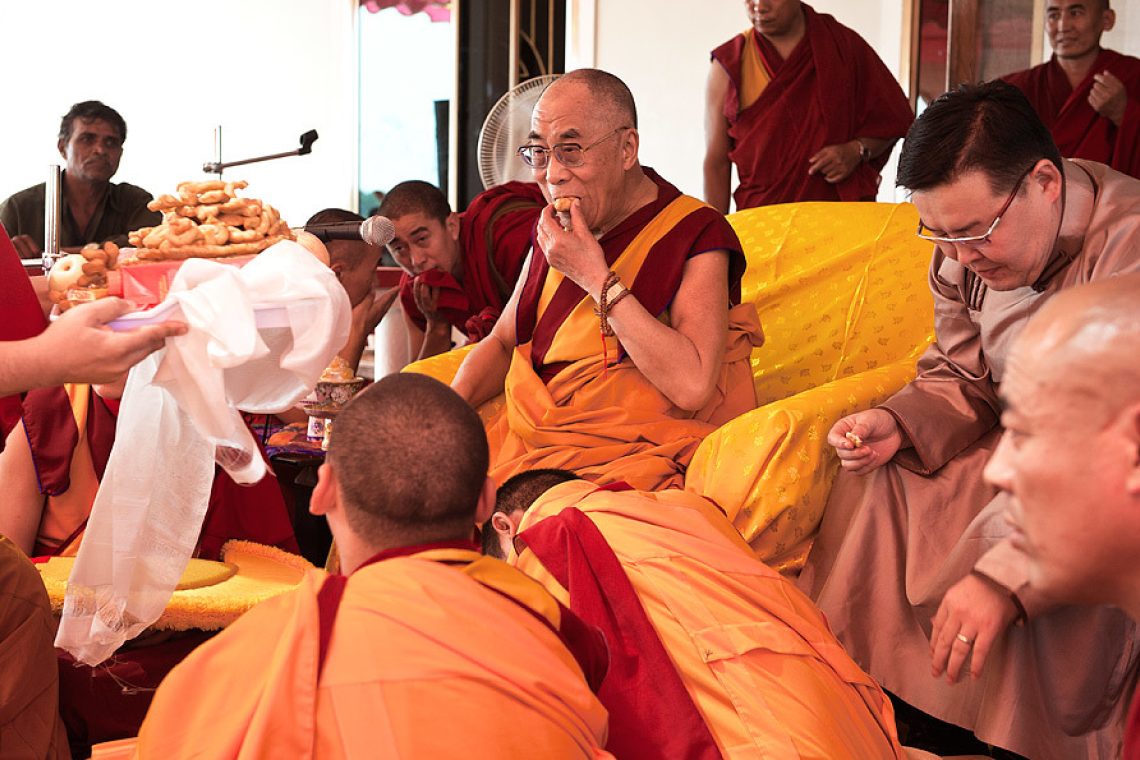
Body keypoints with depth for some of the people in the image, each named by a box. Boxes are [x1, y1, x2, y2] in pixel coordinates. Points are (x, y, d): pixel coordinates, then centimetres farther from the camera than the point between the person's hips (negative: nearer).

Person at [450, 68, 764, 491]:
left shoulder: (696, 237, -10)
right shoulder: (556, 232, 12)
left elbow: (693, 387, -24)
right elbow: (502, 342, 20)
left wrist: (596, 278, -20)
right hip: (532, 437, 7)